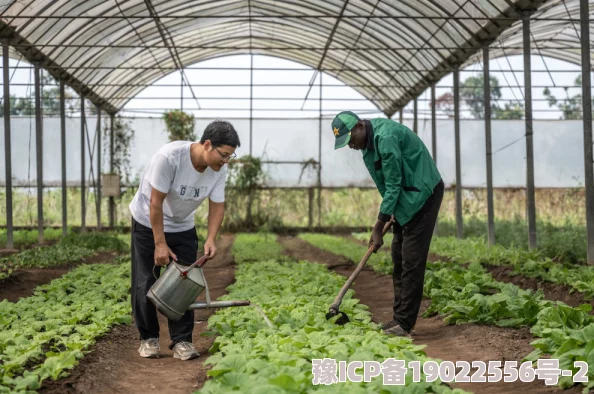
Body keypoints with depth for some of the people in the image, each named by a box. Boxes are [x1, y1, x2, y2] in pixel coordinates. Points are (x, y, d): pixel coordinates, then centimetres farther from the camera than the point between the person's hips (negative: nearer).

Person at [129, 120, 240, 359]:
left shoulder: (219, 169, -16)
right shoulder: (169, 157, -33)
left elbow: (217, 205, -8)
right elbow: (156, 203, -28)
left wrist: (211, 239, -23)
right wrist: (160, 243, -24)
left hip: (183, 227, 4)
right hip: (148, 223, -4)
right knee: (145, 284, 0)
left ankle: (181, 341, 4)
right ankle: (148, 338, 14)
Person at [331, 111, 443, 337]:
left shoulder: (386, 137, -26)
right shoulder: (370, 139, 5)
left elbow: (393, 185, -24)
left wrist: (378, 227, -20)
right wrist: (389, 212, 6)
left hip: (422, 195, -10)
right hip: (404, 197, 10)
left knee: (411, 260, -11)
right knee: (399, 258, 9)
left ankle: (404, 323, -9)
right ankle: (400, 318, 13)